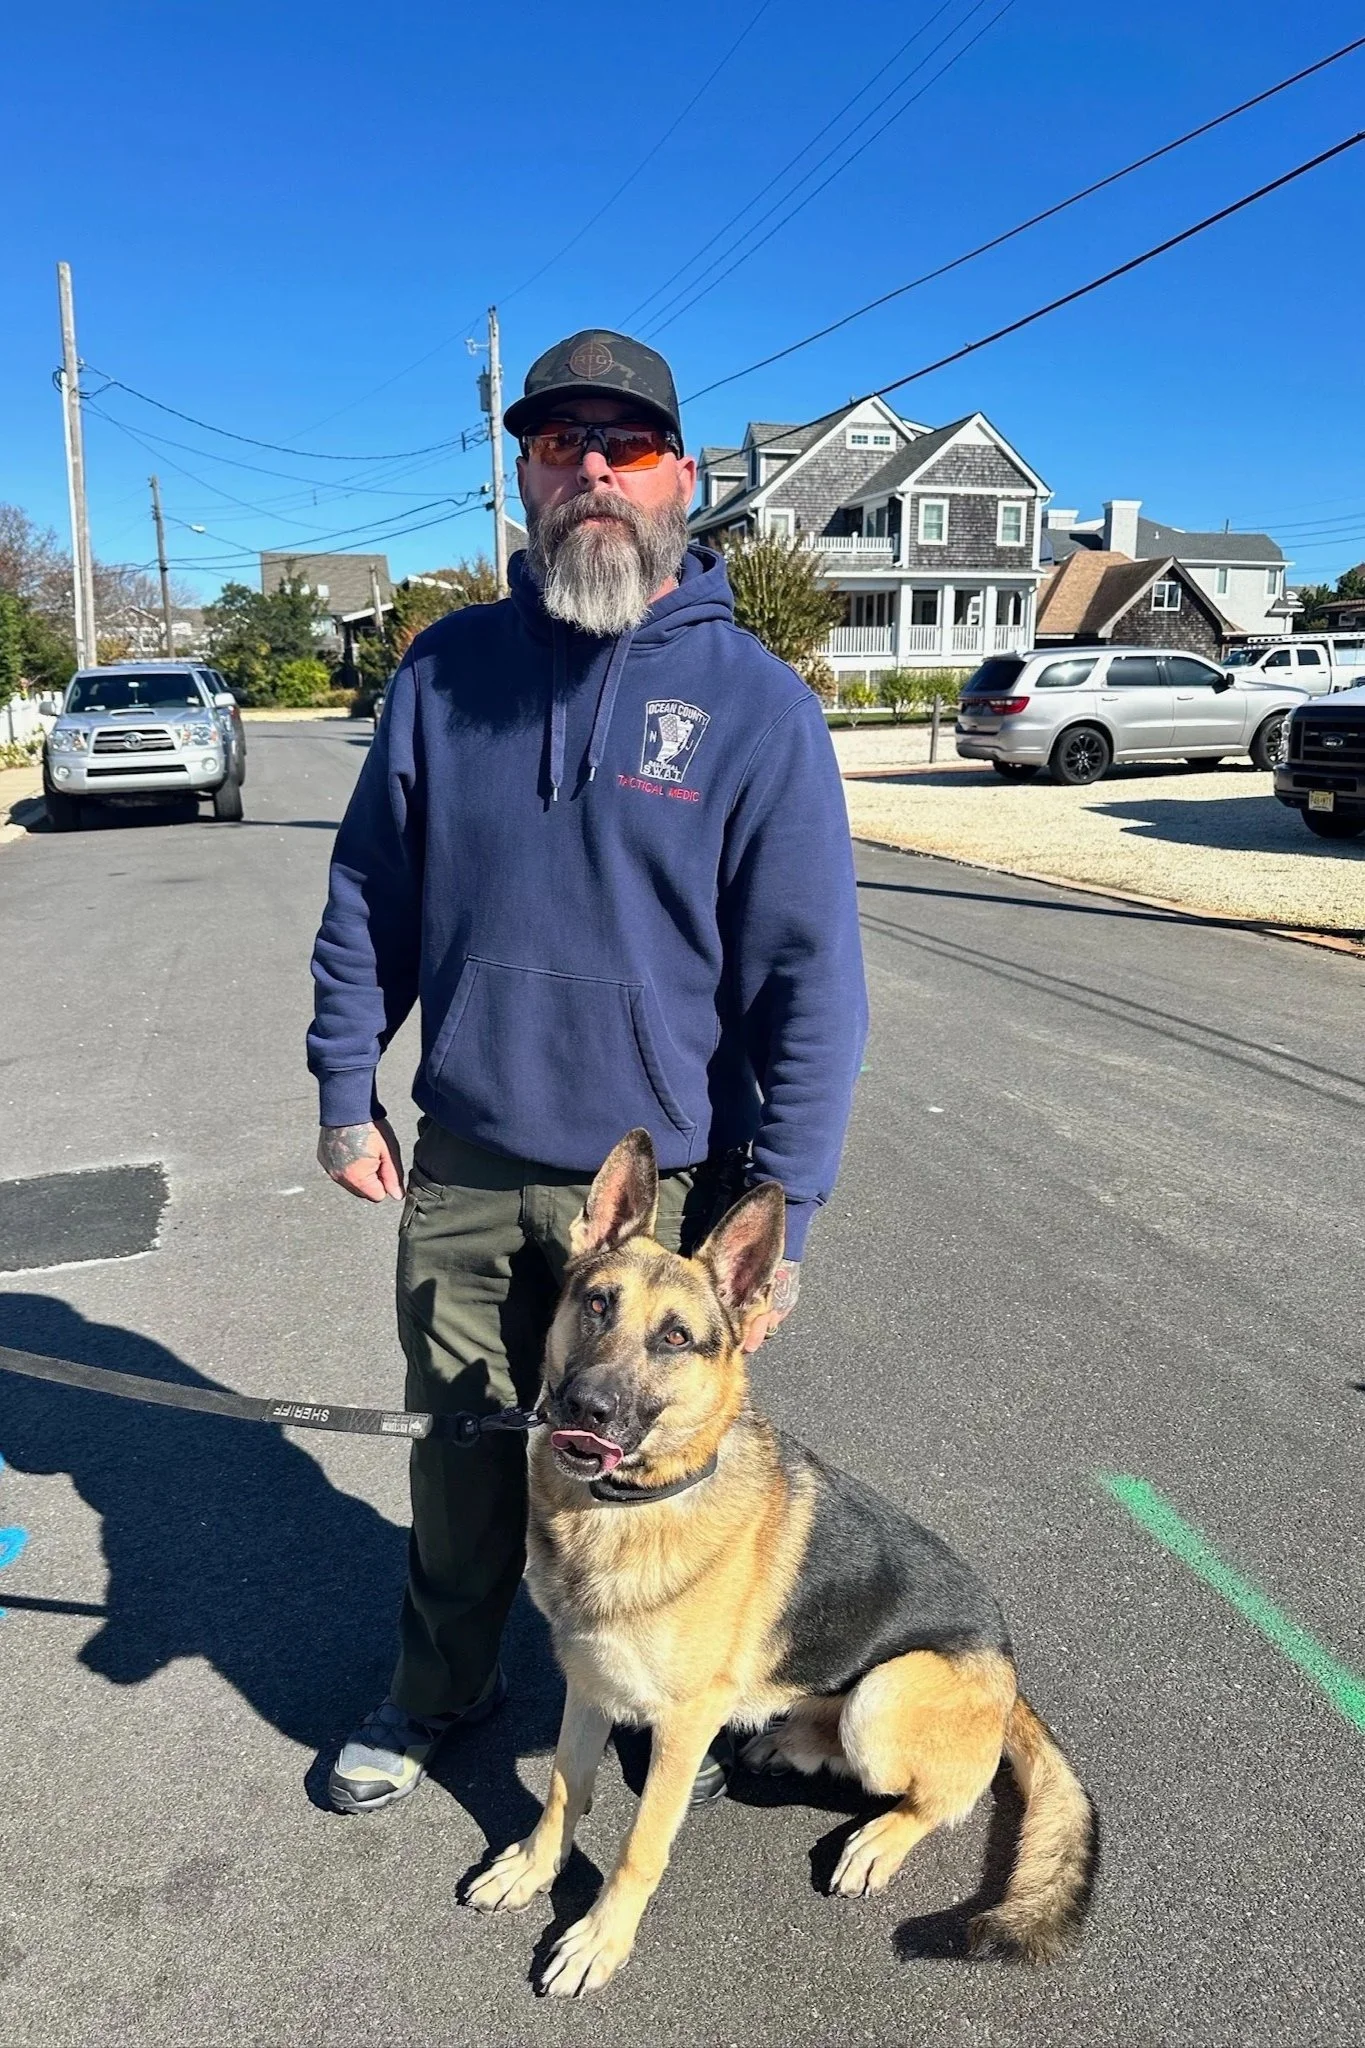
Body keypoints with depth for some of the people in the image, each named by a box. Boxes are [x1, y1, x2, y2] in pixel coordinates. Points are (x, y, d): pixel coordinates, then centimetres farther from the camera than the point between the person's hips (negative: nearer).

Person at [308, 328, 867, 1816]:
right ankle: (438, 1690, 45)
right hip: (463, 1164, 3)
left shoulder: (755, 704, -10)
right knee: (462, 1453, 19)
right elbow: (367, 894, 8)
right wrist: (345, 1089, 5)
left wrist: (780, 1213, -14)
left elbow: (812, 979, -11)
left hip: (664, 1178, -2)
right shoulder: (446, 670, 0)